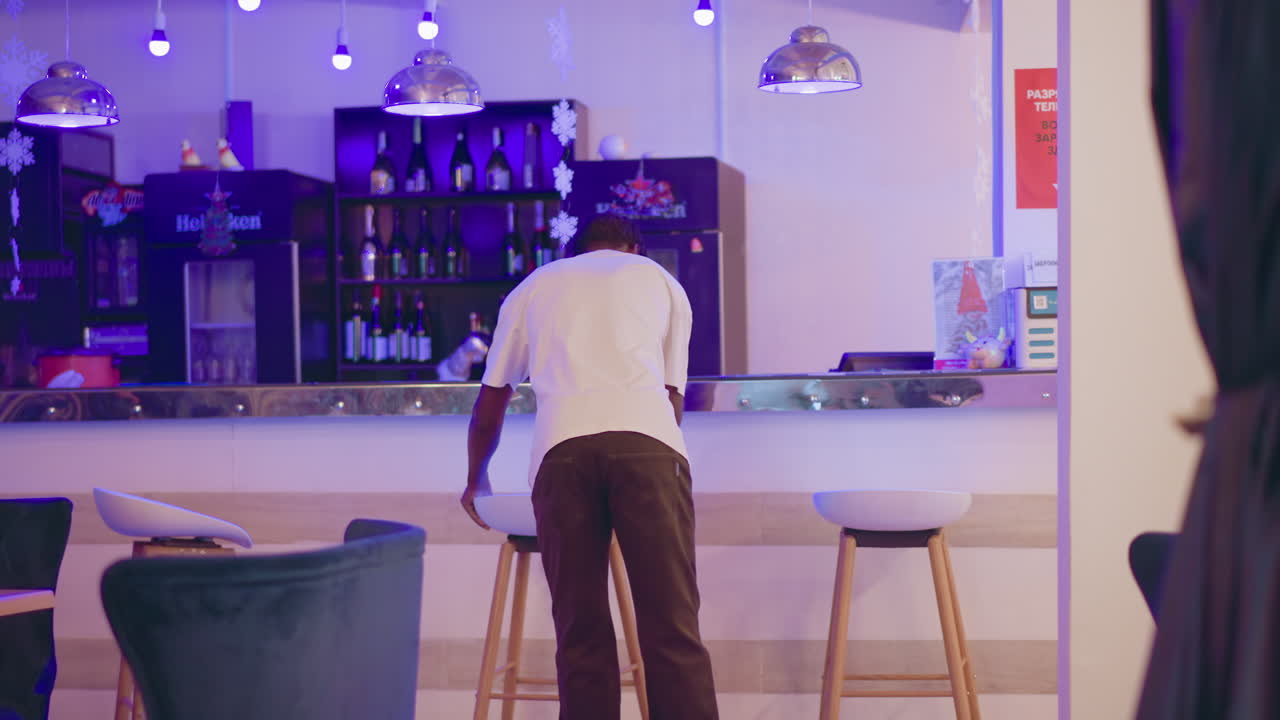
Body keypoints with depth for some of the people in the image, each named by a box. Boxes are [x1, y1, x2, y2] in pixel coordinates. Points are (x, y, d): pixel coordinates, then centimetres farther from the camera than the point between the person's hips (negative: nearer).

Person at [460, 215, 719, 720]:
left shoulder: (533, 288, 30)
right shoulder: (662, 281, 29)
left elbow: (490, 403, 34)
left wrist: (476, 479, 49)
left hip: (562, 448, 1)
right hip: (648, 441, -1)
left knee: (582, 634, 6)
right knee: (672, 631, -2)